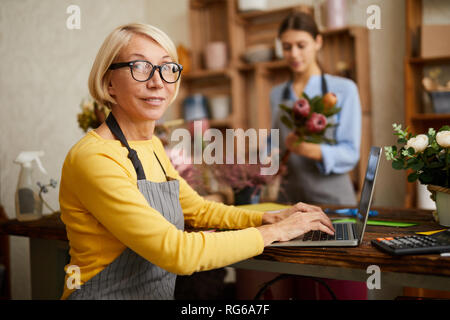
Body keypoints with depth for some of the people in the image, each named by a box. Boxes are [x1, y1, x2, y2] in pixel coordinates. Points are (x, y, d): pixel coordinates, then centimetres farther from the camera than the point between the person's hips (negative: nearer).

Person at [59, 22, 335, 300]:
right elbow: (177, 252, -23)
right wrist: (273, 233, -15)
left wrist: (268, 219, 3)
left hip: (159, 293, 7)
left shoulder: (153, 146, 6)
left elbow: (198, 209, 17)